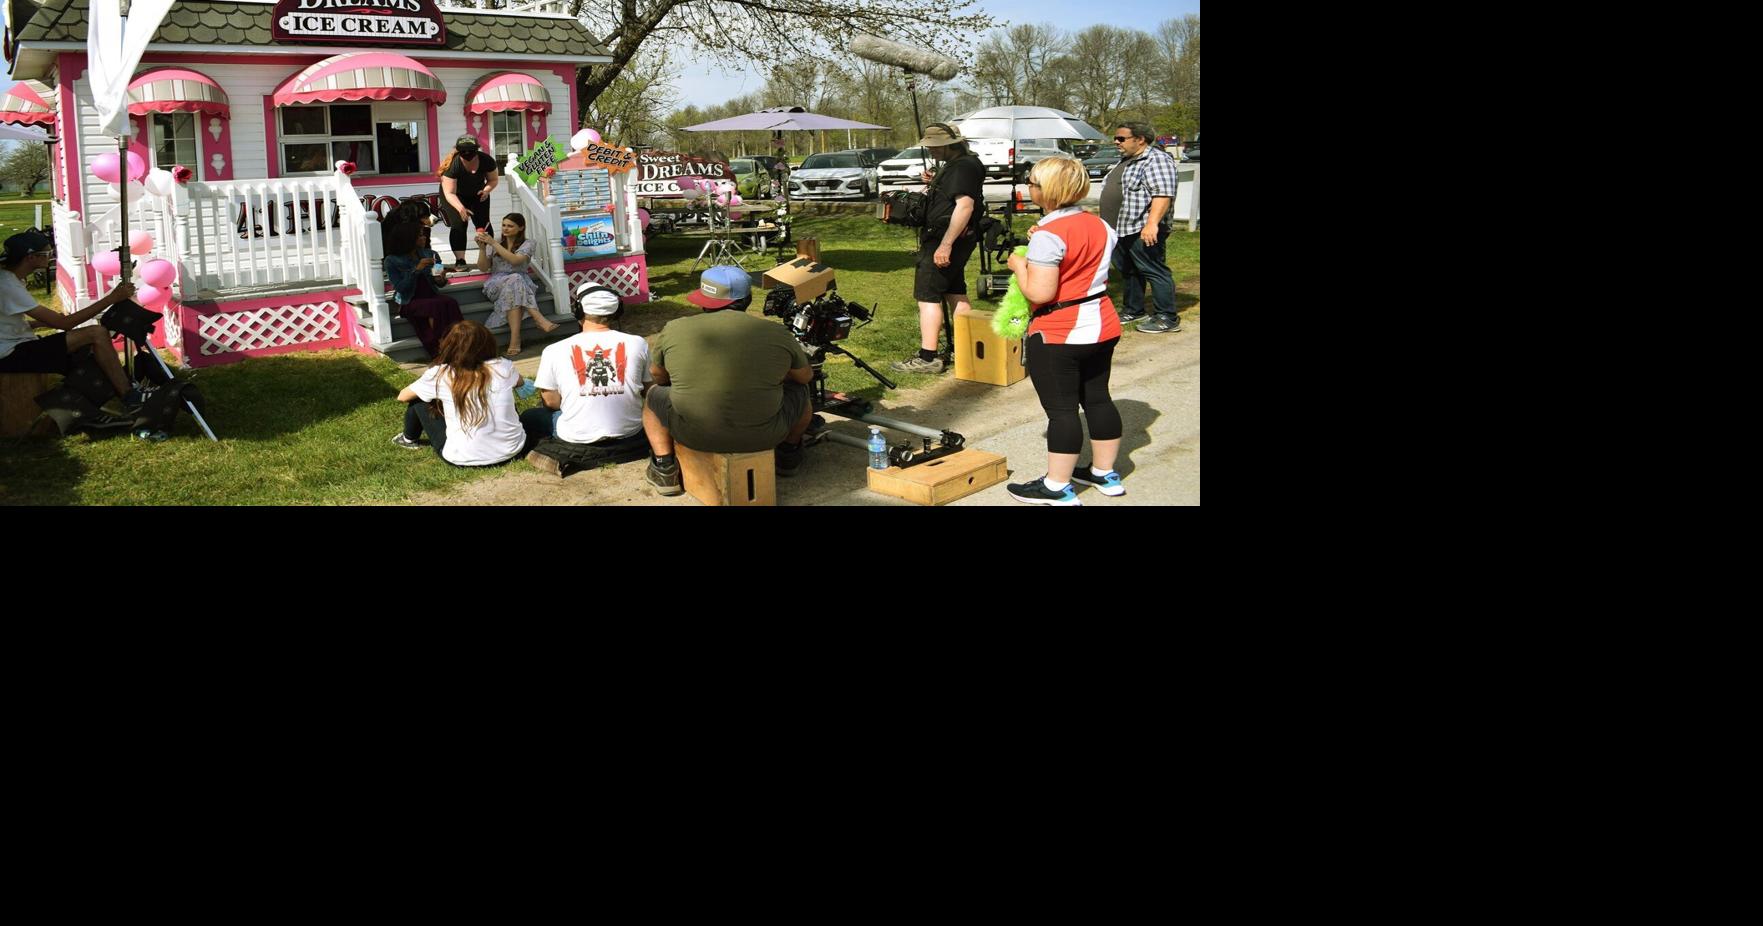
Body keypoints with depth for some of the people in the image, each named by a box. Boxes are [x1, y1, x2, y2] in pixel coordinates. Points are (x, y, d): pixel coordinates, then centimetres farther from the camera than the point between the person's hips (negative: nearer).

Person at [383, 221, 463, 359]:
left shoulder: (430, 254, 10)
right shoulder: (392, 261, -1)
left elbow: (439, 284, 16)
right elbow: (400, 288, -10)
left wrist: (441, 279, -9)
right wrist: (416, 269, -18)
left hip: (430, 297, 4)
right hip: (410, 302, -4)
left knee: (451, 302, -31)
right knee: (437, 305, -35)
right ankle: (439, 351, -33)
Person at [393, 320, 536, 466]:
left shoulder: (440, 374, -9)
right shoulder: (503, 367, -3)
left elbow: (402, 396, 9)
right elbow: (520, 382, 22)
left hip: (463, 459, -2)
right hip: (512, 451, 3)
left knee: (419, 398, 15)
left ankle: (409, 439, 41)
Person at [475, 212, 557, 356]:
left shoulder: (528, 243, 7)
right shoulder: (493, 245, 17)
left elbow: (515, 260, -12)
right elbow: (483, 268, 10)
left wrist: (493, 243, -14)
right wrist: (482, 248, -5)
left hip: (521, 281, -1)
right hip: (497, 284, 1)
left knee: (512, 289, -39)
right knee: (514, 280, -36)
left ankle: (515, 339, -50)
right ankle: (538, 318, -47)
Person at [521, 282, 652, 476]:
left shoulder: (555, 351, -8)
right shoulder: (637, 344, -5)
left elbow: (551, 402, 1)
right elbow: (649, 391, 7)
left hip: (578, 437, -1)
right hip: (631, 433, 1)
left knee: (528, 417, 25)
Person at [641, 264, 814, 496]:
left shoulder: (673, 330, -1)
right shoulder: (777, 334, -3)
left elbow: (657, 374, 16)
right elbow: (806, 377, 13)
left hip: (693, 435, 0)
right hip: (763, 436, 0)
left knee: (655, 394, 28)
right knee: (800, 391, 27)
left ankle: (665, 469, 22)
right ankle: (789, 456, 41)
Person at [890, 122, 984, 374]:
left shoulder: (962, 168, -19)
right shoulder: (958, 164, 15)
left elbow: (965, 205, -28)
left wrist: (945, 244, -32)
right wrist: (934, 184, 9)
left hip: (944, 239, -11)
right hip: (958, 240, 11)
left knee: (928, 296, -11)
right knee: (955, 291, 19)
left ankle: (927, 358, -13)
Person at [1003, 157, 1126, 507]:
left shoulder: (1048, 235, -20)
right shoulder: (1100, 226, 6)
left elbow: (1039, 292, -24)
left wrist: (1019, 265, -7)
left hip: (1059, 335, -8)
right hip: (1102, 326, 8)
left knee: (1061, 408, -2)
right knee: (1097, 399, 16)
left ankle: (1057, 488, 4)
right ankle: (1104, 473, 28)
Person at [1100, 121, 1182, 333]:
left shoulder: (1156, 159, -12)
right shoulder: (1125, 161, 19)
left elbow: (1163, 194, -22)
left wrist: (1152, 223, -30)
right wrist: (1108, 222, 25)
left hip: (1142, 230, -10)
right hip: (1120, 229, 10)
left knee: (1154, 271, -8)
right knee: (1127, 272, 15)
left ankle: (1167, 318, -5)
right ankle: (1134, 311, 27)